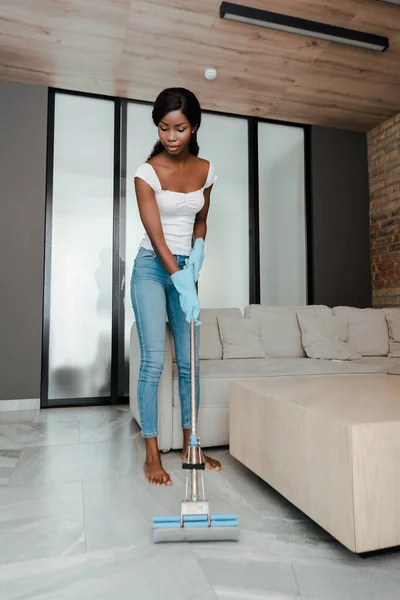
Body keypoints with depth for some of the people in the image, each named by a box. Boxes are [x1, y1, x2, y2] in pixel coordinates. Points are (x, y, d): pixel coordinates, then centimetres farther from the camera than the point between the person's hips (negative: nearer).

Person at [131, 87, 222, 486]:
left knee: (190, 361, 6)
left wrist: (198, 251, -3)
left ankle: (189, 445, 21)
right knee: (153, 361, -8)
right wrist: (183, 286, -26)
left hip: (185, 268, 5)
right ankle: (152, 454, 5)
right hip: (152, 269, -4)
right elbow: (156, 237, -18)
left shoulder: (205, 170, 5)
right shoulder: (147, 172, -10)